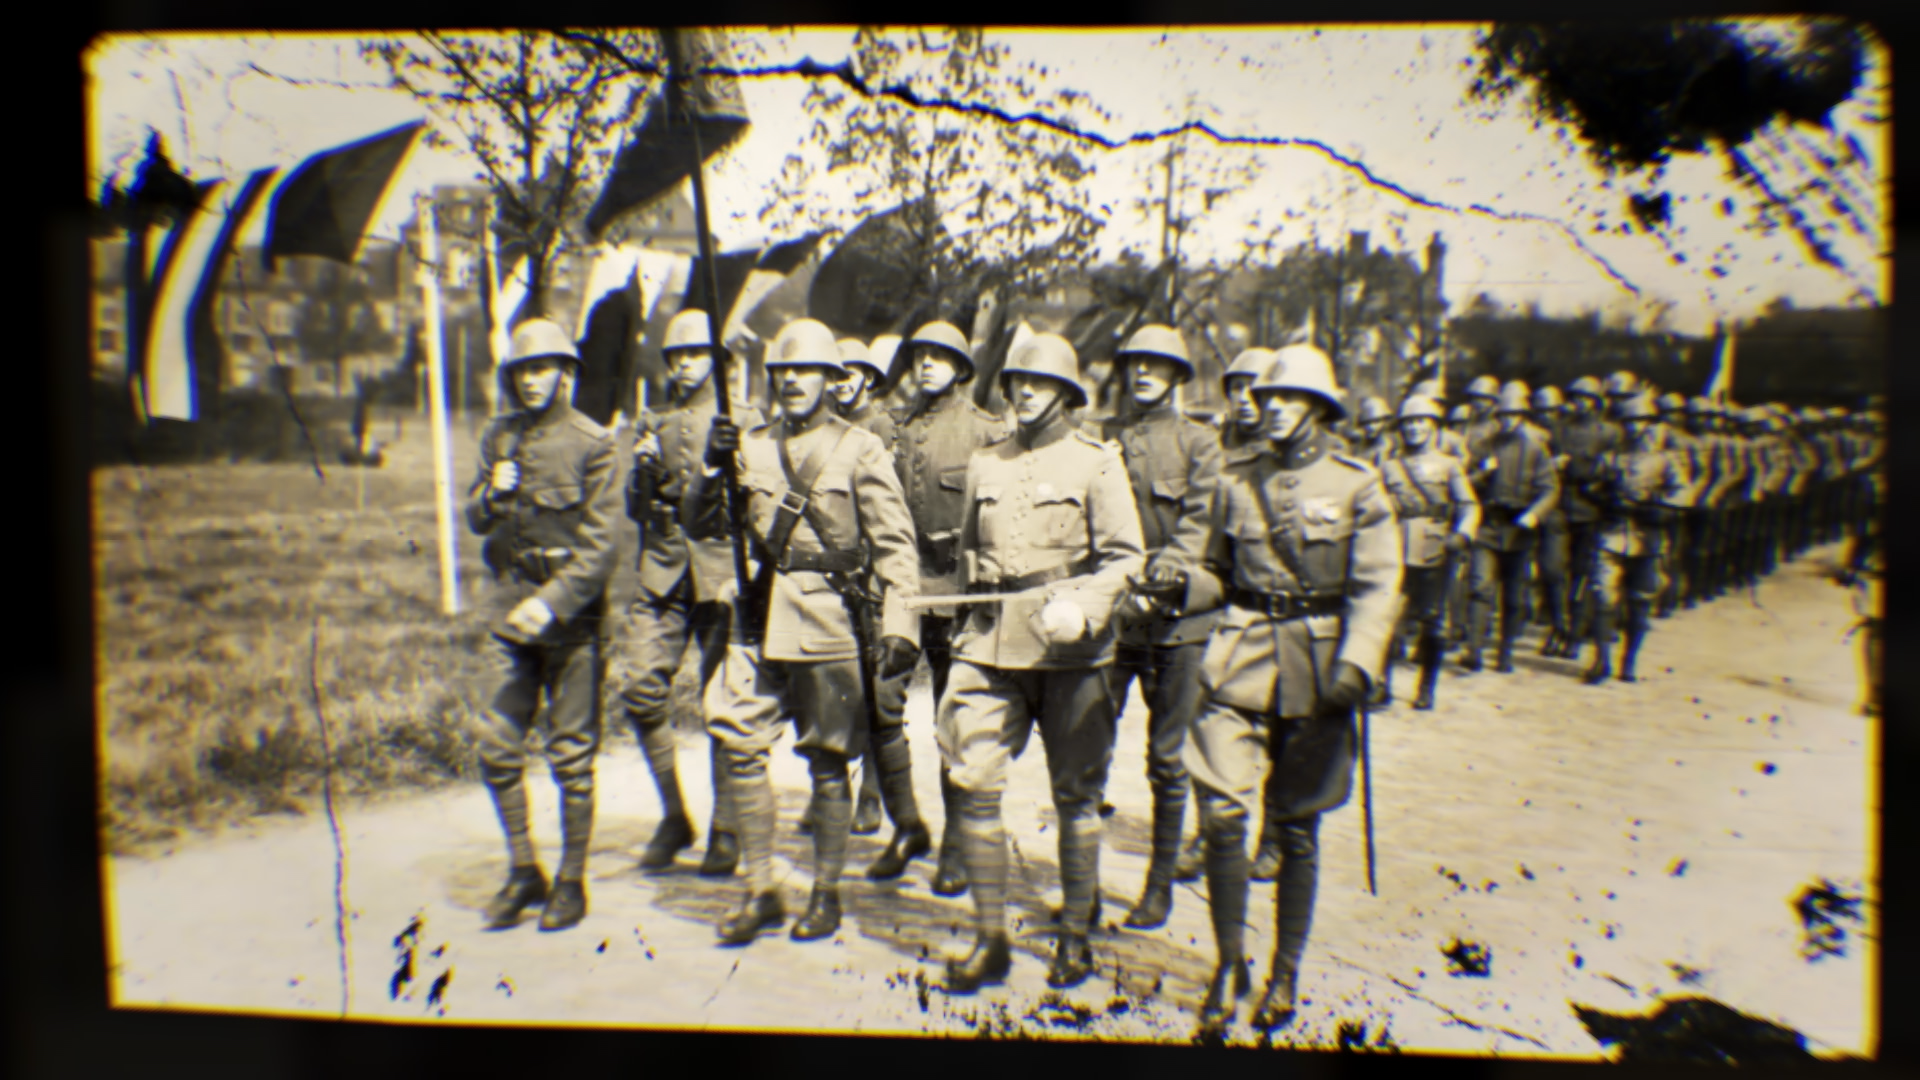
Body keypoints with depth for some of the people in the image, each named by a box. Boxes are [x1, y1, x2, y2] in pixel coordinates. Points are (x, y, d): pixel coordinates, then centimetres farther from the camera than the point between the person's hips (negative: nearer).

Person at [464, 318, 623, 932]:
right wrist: (492, 496, -8)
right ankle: (523, 870, 23)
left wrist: (552, 602, -21)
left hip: (571, 614, -5)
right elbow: (476, 520, 15)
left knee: (571, 755, 2)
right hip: (509, 610, 5)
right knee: (496, 748, 5)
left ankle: (572, 881, 17)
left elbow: (599, 542, -11)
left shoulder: (592, 444, -5)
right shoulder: (498, 438, 10)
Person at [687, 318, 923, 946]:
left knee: (827, 760, 4)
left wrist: (900, 624, -15)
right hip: (760, 616, 4)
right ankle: (759, 892, 16)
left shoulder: (860, 450, -1)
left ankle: (826, 894, 21)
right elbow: (700, 525, 10)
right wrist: (713, 468, -8)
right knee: (741, 747, 0)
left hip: (831, 618, -4)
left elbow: (895, 543, -5)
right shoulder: (752, 447, 11)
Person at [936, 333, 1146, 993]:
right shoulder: (985, 464, 13)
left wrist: (1082, 609, -21)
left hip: (1069, 651, -3)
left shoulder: (1096, 463, -1)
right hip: (990, 644, 4)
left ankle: (1076, 935, 24)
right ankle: (990, 941, 11)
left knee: (1075, 794, 7)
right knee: (974, 784, -3)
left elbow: (1125, 556, -5)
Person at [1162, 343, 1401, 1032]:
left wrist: (1356, 663, -16)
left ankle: (1286, 973, 27)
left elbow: (1377, 588, -3)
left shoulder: (1356, 487, 0)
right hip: (1239, 662, 1)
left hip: (1316, 671, -1)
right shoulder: (1235, 479, 7)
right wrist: (1179, 578, -9)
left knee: (1298, 828, 9)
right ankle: (1229, 965, 15)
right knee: (1221, 814, -7)